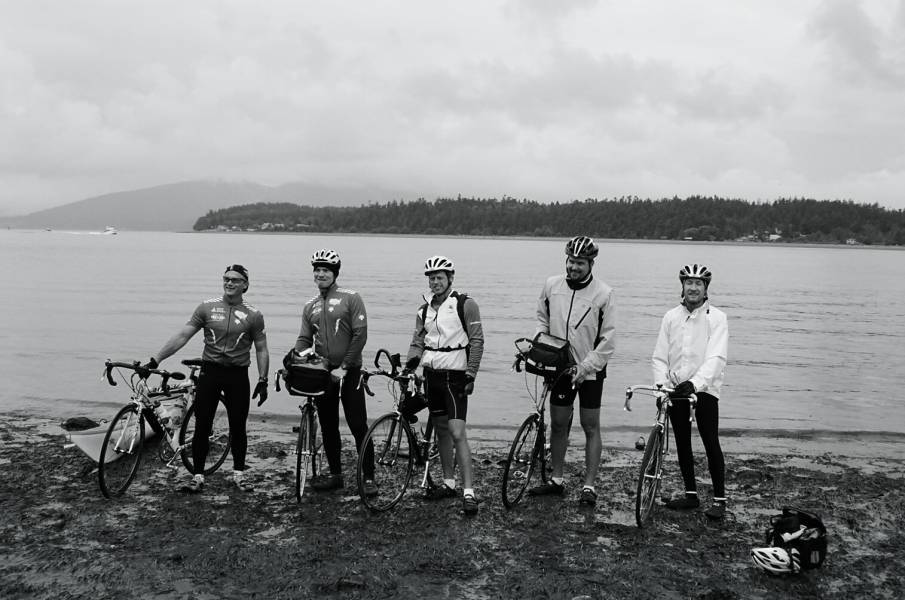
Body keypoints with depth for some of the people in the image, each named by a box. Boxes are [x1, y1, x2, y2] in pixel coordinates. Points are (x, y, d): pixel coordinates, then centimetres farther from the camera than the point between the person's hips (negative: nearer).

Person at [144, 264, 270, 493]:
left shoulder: (253, 315, 0)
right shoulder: (207, 307, 1)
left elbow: (261, 349, 5)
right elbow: (182, 336, -1)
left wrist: (262, 380, -4)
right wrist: (155, 360, -7)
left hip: (237, 375, 0)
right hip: (209, 371, 1)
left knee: (238, 427, 5)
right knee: (202, 426, 1)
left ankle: (239, 473, 22)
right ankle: (197, 476, 10)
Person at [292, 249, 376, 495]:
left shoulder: (351, 298, -5)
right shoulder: (310, 306, 11)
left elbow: (360, 334, -10)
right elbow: (305, 339, 10)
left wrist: (344, 367, -14)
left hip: (349, 372, -5)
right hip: (323, 372, 5)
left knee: (358, 426, -5)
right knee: (328, 427, 10)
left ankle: (368, 477, 2)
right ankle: (335, 474, 22)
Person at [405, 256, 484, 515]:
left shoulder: (465, 305, -5)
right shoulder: (424, 310, 11)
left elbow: (477, 341, -7)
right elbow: (418, 342, 11)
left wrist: (471, 375, -13)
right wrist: (409, 364, -8)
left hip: (455, 376, -6)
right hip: (431, 374, 6)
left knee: (457, 433, -13)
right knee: (441, 430, 13)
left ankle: (468, 492, -12)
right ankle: (449, 482, 25)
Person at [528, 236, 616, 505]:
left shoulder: (604, 294, -11)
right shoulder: (551, 285, 0)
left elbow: (608, 341, -10)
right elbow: (542, 320, 14)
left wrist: (584, 367, -15)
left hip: (590, 371, -4)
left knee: (591, 427, 3)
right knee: (558, 424, 11)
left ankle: (589, 485, 10)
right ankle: (557, 480, 23)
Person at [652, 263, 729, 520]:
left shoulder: (716, 318, -4)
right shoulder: (671, 317, 7)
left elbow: (716, 358, -15)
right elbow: (659, 356, 6)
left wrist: (695, 383, -29)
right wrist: (661, 382, -10)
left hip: (704, 389, -4)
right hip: (676, 390, 4)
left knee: (711, 443, -6)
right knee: (682, 443, 10)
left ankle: (719, 499, 2)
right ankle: (690, 494, 22)